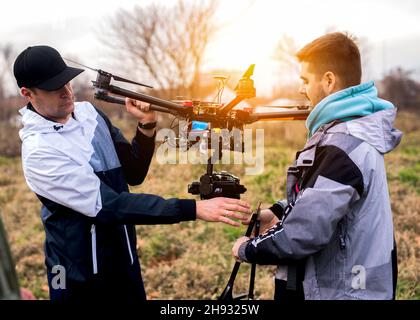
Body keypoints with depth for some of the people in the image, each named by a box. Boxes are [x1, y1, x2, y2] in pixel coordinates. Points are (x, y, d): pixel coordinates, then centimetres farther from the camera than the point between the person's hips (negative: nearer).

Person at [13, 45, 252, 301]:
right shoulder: (38, 151, -21)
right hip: (81, 279, -6)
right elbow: (108, 205, -29)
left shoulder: (90, 113, -1)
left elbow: (133, 174, 7)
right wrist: (195, 209, -35)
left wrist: (147, 126, -10)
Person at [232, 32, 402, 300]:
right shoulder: (357, 131, 7)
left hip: (336, 290, -9)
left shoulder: (343, 145, -25)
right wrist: (280, 211, 3)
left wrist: (248, 249, -13)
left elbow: (304, 233, -28)